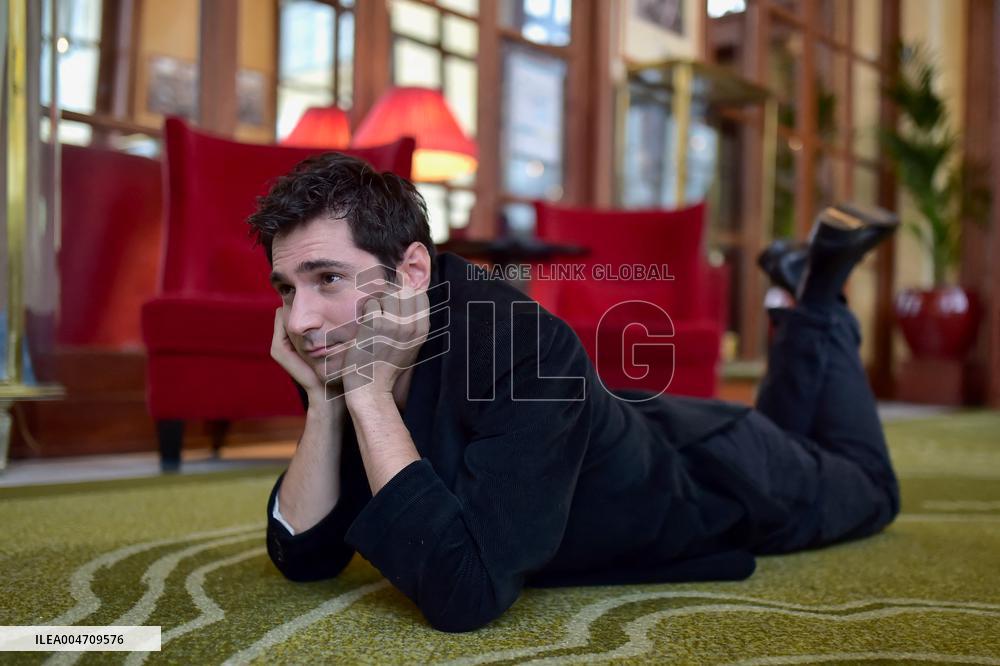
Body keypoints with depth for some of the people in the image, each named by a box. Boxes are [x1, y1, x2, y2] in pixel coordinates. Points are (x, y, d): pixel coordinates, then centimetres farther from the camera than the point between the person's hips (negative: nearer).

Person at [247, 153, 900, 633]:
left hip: (725, 480, -5)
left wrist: (368, 392, -47)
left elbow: (468, 593, -47)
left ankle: (820, 299, 35)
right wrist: (325, 400, -32)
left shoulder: (520, 346, -44)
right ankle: (803, 291, 45)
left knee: (869, 490, 29)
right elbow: (307, 556, -18)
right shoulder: (348, 356, -22)